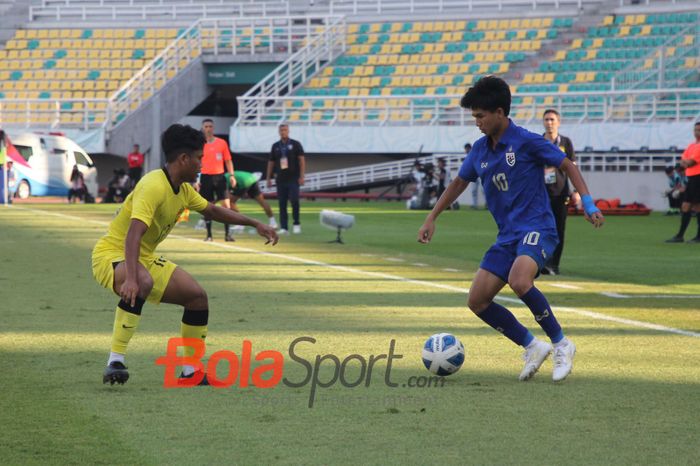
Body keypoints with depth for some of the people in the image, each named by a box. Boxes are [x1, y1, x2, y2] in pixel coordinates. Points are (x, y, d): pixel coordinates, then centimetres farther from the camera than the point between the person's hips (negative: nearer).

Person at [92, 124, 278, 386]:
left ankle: (191, 371, 17)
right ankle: (115, 362, -37)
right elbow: (133, 233, -36)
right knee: (142, 283, -41)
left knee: (197, 296, 4)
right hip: (111, 255, -10)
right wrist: (131, 278, -48)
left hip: (145, 259, 10)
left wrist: (254, 224, 22)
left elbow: (212, 210, 24)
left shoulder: (183, 189, 5)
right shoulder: (154, 186, -25)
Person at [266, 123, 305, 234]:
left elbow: (301, 160, -2)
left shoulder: (295, 144, 2)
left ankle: (296, 224, 3)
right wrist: (268, 178, 12)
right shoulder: (275, 146, 11)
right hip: (280, 179, 3)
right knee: (282, 203, 1)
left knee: (294, 200, -13)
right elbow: (271, 163, 16)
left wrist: (301, 176, -10)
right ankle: (284, 228, 3)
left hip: (293, 178, -3)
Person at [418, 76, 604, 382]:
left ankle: (562, 345, -16)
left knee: (519, 281, -35)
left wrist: (588, 203, -13)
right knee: (477, 301, -1)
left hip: (536, 228, -8)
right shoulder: (480, 150, 9)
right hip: (507, 236, 8)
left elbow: (568, 166, -4)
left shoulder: (526, 142, -10)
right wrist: (431, 219, 23)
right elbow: (459, 183, 23)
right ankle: (533, 348, 12)